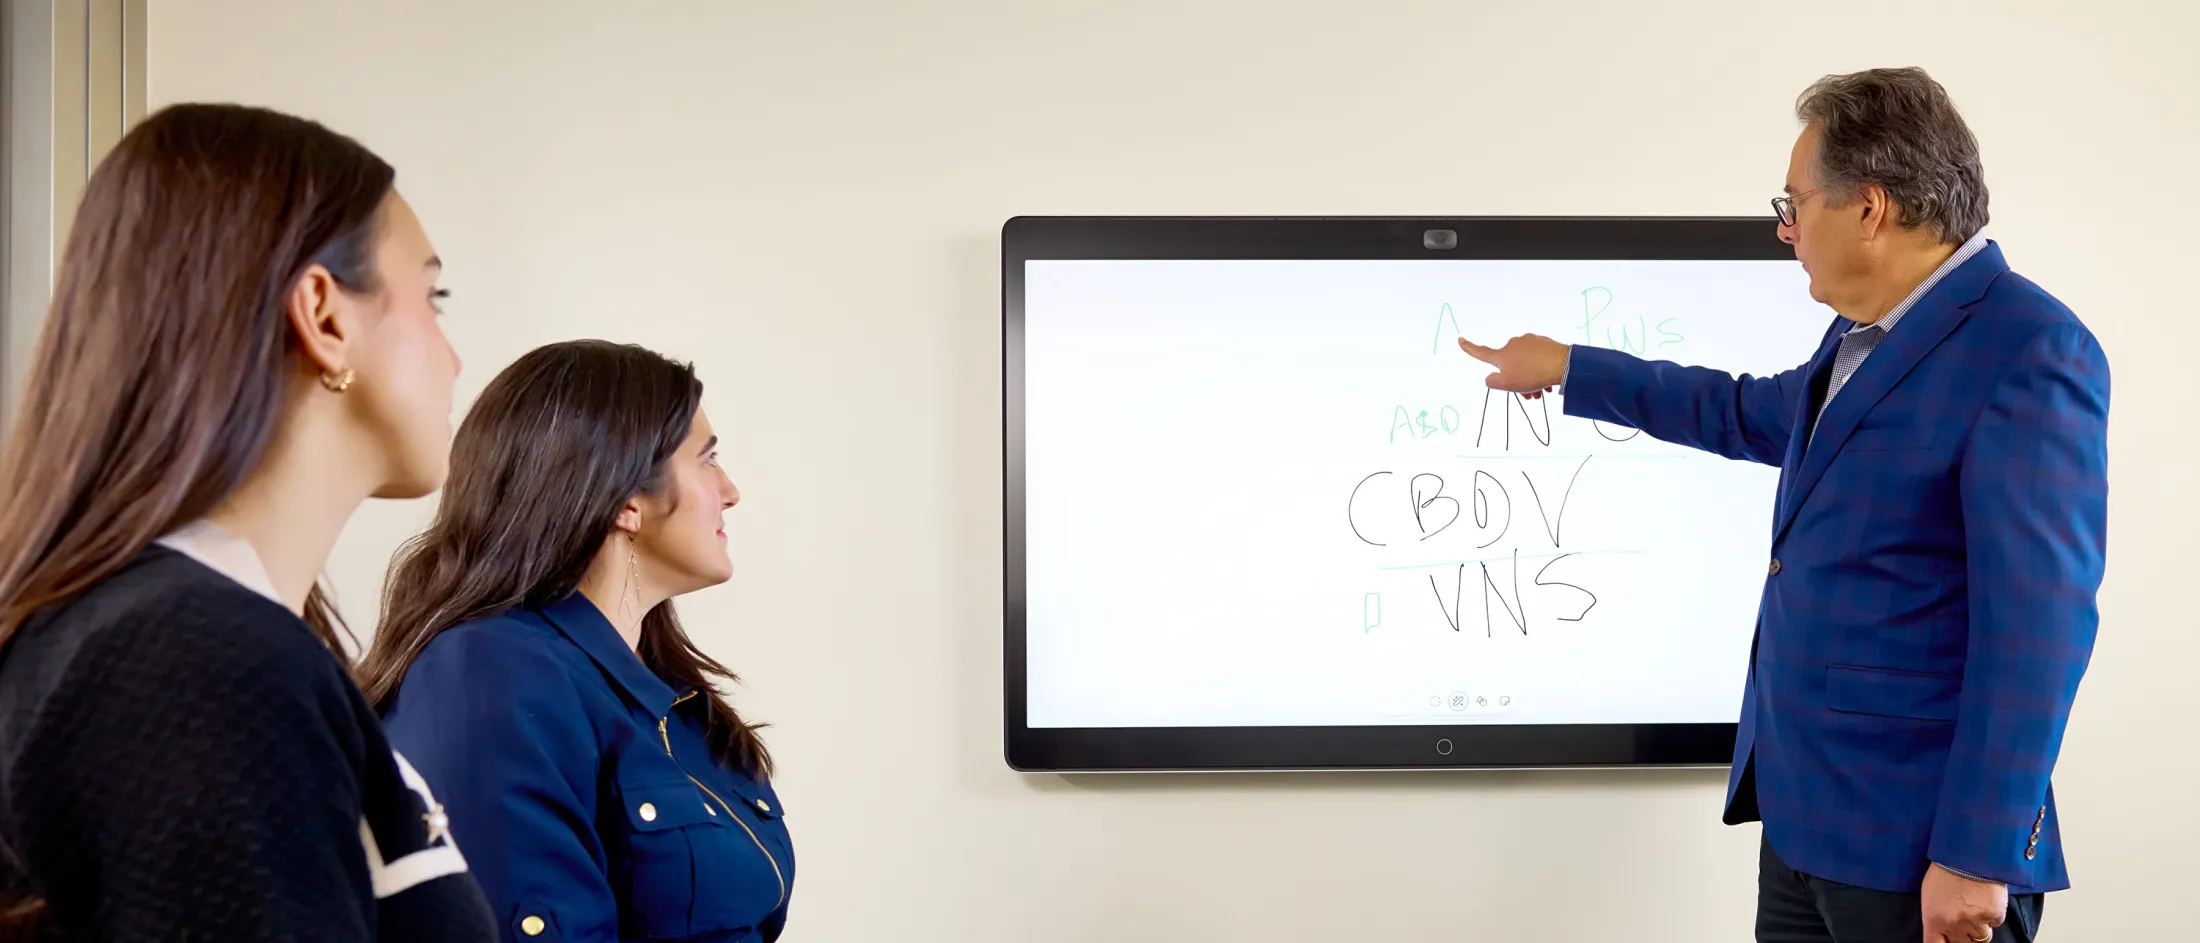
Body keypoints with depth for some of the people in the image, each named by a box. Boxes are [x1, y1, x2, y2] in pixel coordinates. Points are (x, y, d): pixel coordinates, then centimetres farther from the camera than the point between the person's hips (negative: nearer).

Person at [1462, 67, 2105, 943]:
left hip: (1915, 832, -9)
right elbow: (1753, 414, 30)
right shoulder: (1863, 334, 11)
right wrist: (1568, 369, 33)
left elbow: (2037, 623, -20)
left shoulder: (2032, 352, -17)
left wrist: (1977, 855, -20)